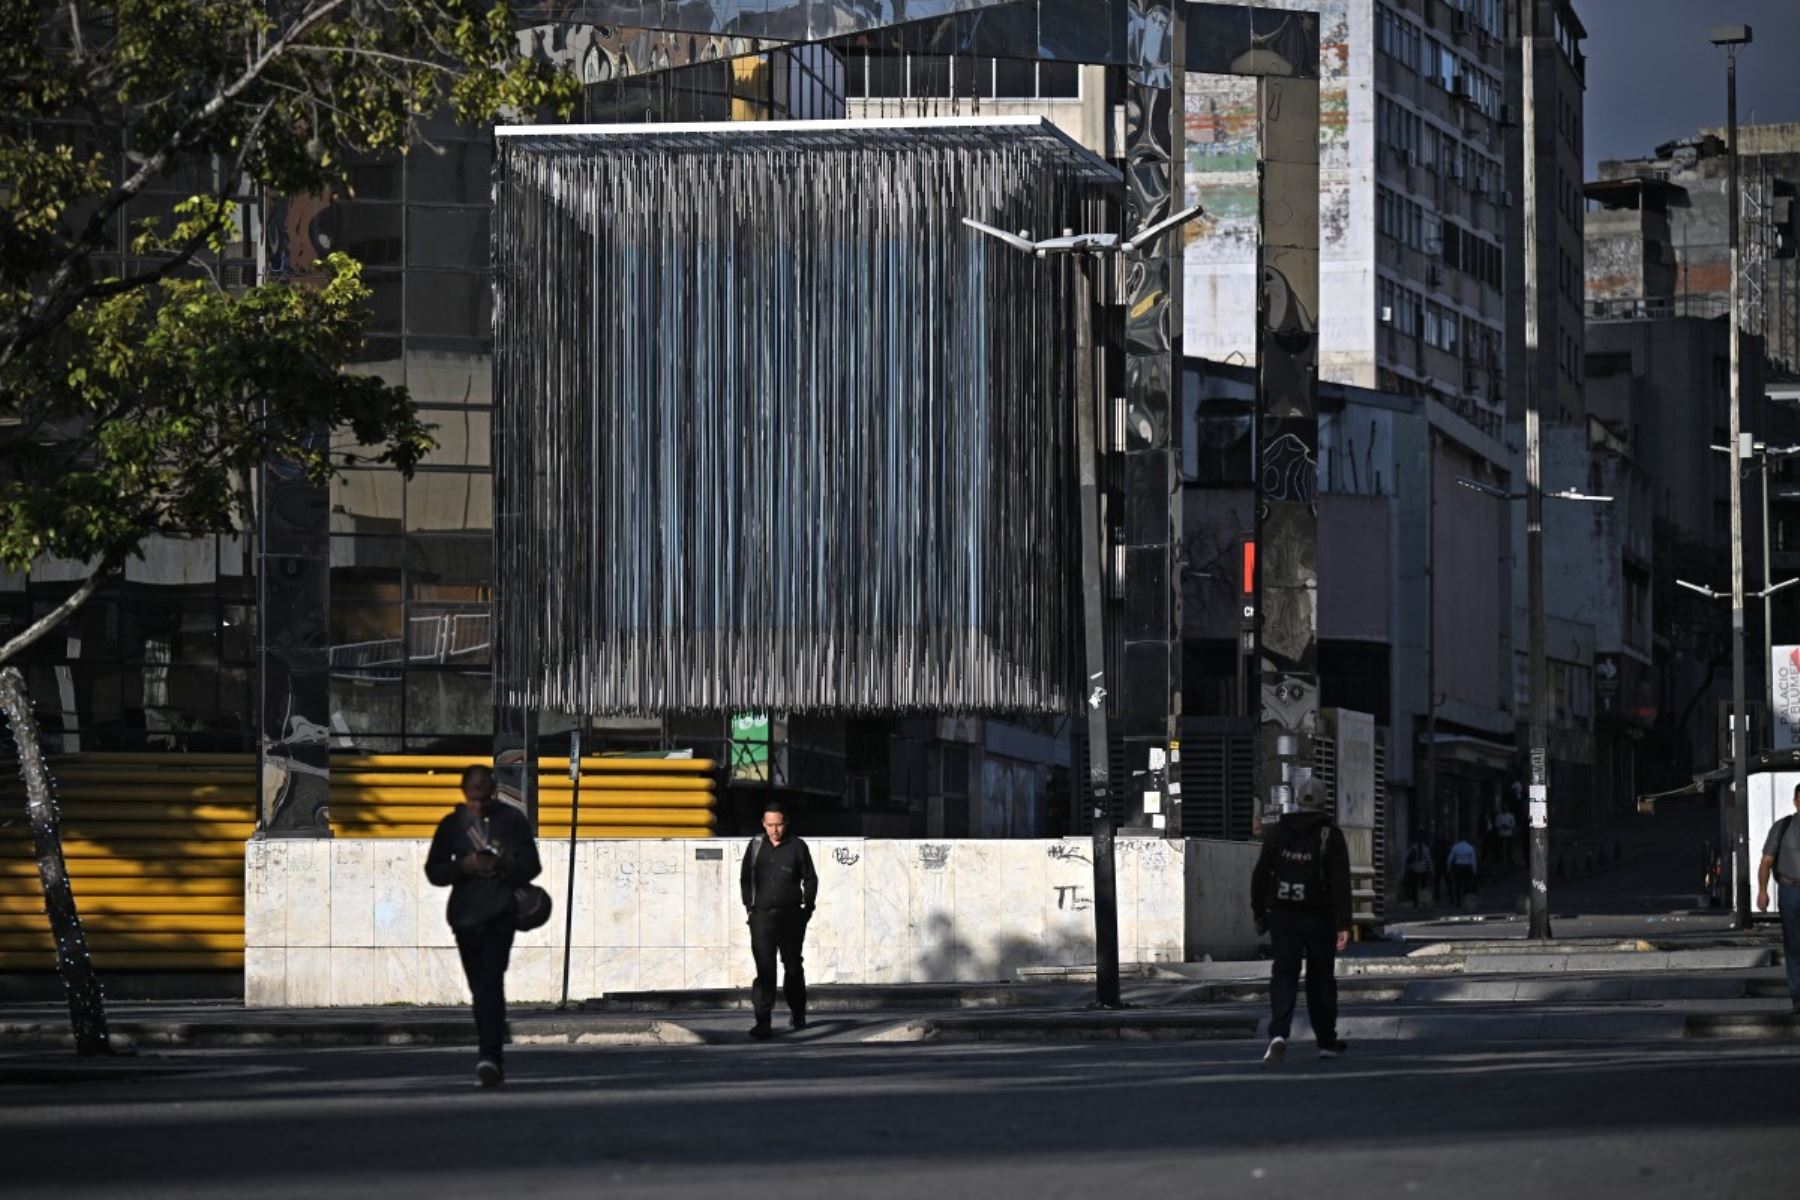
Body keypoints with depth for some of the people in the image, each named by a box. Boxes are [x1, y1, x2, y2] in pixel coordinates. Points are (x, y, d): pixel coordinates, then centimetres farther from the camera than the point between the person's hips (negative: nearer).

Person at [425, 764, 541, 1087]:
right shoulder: (452, 824, 8)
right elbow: (433, 871, 8)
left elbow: (531, 866, 2)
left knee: (491, 983, -18)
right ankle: (492, 1058, 17)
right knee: (479, 988, 8)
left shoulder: (512, 820, 2)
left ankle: (490, 1057, -26)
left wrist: (500, 865, -17)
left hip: (500, 914, -4)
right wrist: (462, 867, -12)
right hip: (465, 914, 4)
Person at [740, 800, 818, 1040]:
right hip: (762, 916, 0)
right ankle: (763, 1022, -15)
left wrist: (807, 908, 1)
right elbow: (745, 879, 14)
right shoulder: (756, 846, 5)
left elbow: (810, 879, 8)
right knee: (765, 969, -10)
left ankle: (797, 1012, 33)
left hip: (791, 915, 0)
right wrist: (749, 907, 7)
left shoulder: (797, 847, 1)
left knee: (793, 966, 13)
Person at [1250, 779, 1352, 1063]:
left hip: (1283, 917, 1)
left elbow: (1260, 875, 4)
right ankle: (1327, 1042, 20)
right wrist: (1343, 925, -13)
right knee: (1321, 978, 11)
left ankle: (1278, 1034, -24)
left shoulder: (1277, 832, 3)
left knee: (1284, 975, -2)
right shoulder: (1331, 835, -5)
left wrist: (1259, 913, 15)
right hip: (1319, 918, -1)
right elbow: (1341, 882, -11)